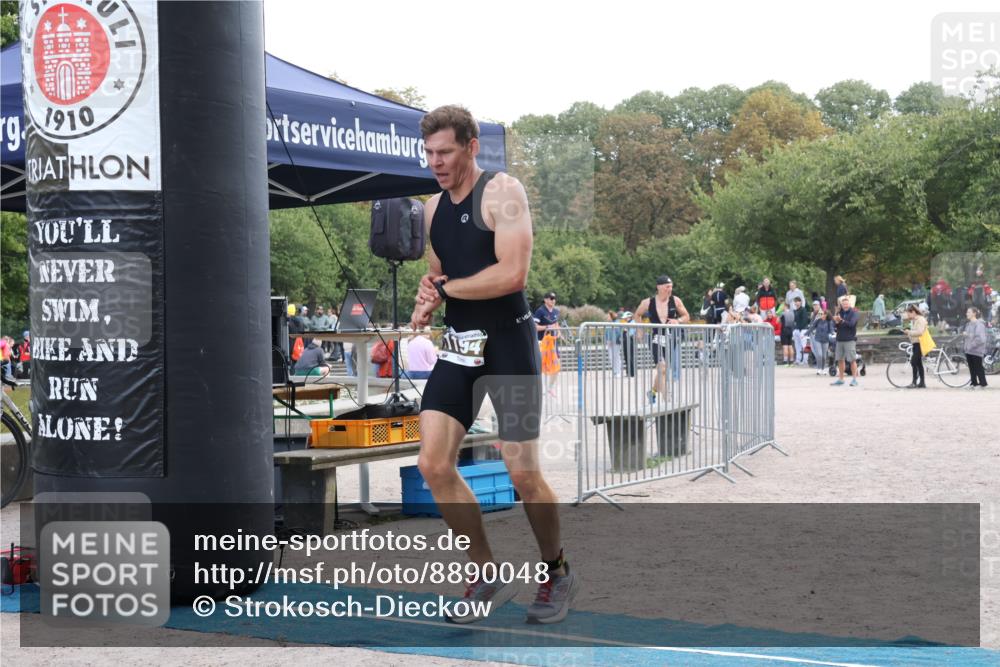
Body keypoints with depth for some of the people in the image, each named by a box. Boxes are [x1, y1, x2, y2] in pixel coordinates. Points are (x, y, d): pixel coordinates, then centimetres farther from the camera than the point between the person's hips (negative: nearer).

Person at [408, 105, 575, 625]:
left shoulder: (502, 192, -10)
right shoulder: (433, 208, 12)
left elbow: (512, 273, -21)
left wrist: (445, 288, -12)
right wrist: (428, 300, -2)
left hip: (508, 342, -6)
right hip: (458, 346, 7)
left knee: (523, 473, -3)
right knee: (433, 464, -6)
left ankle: (557, 573, 22)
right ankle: (488, 577, 9)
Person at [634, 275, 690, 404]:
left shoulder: (675, 301, -2)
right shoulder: (648, 303, -5)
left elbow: (687, 317, 8)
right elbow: (637, 315, 13)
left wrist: (678, 320, -12)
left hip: (671, 339, 3)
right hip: (656, 339, -3)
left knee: (662, 370, 14)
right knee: (662, 368, -18)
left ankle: (653, 392, 40)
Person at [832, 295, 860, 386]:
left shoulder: (853, 313, -2)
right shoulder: (839, 312, 11)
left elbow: (851, 324, -17)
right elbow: (834, 325, 3)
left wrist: (841, 321, -18)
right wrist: (836, 321, -17)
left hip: (850, 339, -5)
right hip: (840, 339, 5)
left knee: (852, 360, -5)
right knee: (840, 360, 10)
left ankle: (854, 379, -1)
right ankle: (840, 379, 18)